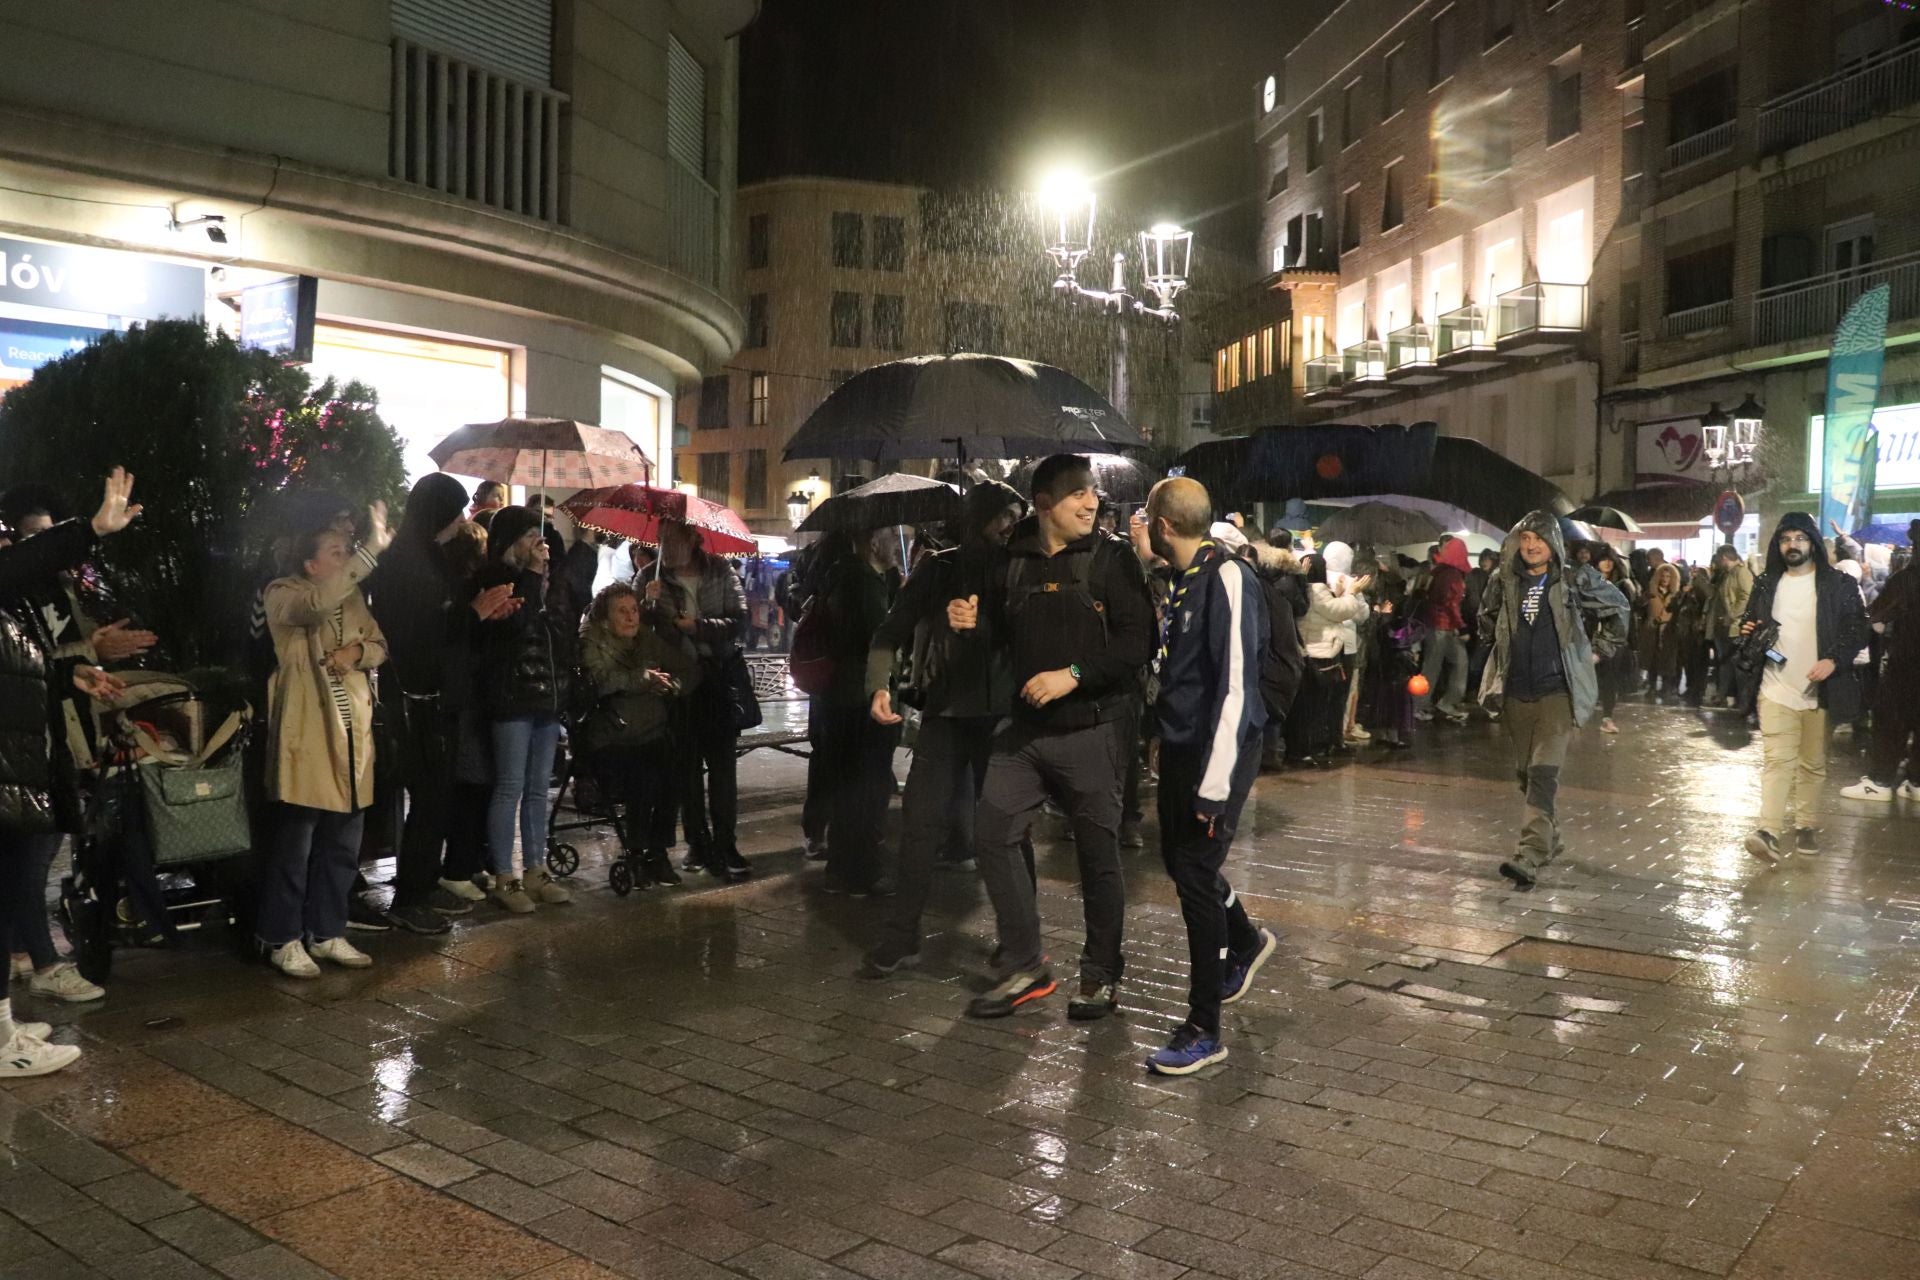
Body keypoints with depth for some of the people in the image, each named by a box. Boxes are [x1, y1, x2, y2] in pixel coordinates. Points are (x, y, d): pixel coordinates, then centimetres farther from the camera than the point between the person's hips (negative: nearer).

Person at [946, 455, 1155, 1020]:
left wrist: (1074, 674, -21)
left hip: (1092, 729, -5)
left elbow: (1137, 641, -13)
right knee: (992, 834, 2)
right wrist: (974, 622, 0)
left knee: (1097, 852, 3)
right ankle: (1024, 965, 16)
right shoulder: (1015, 560, 7)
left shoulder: (1112, 558, -5)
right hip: (1026, 726, 5)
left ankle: (1101, 975, 20)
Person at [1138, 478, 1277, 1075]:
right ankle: (1245, 941, 46)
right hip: (1180, 746, 9)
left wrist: (1214, 785, -24)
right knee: (1178, 859, 19)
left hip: (1219, 752, -9)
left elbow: (1236, 685, -22)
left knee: (1196, 874, -6)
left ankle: (1204, 1030, 6)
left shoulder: (1228, 578, -18)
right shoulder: (1184, 579, 10)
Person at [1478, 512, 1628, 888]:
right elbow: (1492, 620, 27)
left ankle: (1530, 857, -23)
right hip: (1516, 693, 5)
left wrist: (1600, 650, 8)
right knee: (1525, 772, 13)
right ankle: (1550, 839, 32)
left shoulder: (1576, 579, -4)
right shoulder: (1507, 582, 7)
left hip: (1557, 691, -5)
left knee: (1543, 772, -17)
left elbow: (1617, 607, 12)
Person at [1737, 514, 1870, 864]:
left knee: (1813, 763, 8)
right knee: (1777, 759, -9)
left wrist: (1834, 660, -17)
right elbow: (1750, 624, 22)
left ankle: (1805, 824, 20)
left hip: (1818, 690, -1)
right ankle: (1770, 831, -17)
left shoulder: (1839, 584, 1)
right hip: (1775, 689, 1)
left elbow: (1858, 629, -2)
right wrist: (1748, 632, -1)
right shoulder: (1766, 585, 11)